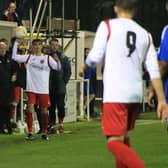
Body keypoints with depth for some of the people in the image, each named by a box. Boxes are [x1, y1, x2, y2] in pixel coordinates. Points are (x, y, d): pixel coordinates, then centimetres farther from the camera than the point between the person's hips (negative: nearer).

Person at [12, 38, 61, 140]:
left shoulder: (47, 58, 4)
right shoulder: (28, 57, 7)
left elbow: (58, 67, -2)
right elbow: (14, 57, 3)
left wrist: (58, 59, -21)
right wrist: (16, 43, -1)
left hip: (43, 89, 0)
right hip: (31, 89, 0)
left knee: (44, 110, 4)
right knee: (30, 108, -10)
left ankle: (44, 133, 16)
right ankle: (30, 133, -5)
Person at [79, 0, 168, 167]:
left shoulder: (107, 26, 0)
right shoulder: (145, 34, 13)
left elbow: (95, 57, -3)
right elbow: (154, 70, 8)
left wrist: (84, 67, 19)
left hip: (115, 94, -6)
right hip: (136, 94, 6)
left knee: (114, 142, -9)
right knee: (124, 136, 23)